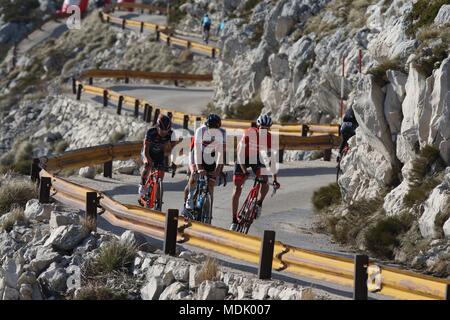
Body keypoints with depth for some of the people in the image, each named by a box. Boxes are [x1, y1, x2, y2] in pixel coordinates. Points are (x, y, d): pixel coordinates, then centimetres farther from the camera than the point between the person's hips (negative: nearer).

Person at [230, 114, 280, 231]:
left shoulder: (269, 138, -21)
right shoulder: (249, 134, -30)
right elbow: (240, 154, -31)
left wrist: (275, 180, -24)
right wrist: (244, 171, -43)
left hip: (256, 158, 2)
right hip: (242, 157, -2)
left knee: (265, 181, -23)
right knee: (237, 189, -7)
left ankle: (259, 204, 4)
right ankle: (234, 221, 0)